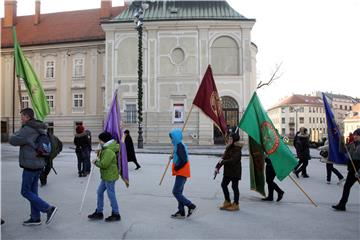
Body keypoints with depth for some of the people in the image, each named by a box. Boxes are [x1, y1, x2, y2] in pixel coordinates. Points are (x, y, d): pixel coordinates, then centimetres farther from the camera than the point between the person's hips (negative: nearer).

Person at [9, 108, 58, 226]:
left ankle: (48, 208, -3)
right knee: (33, 191, 13)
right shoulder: (40, 129, 11)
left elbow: (13, 140, -16)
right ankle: (35, 218, 19)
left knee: (25, 191, 1)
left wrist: (16, 133, 4)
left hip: (30, 164, -9)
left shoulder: (28, 129, -16)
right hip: (38, 164, 9)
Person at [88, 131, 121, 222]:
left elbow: (104, 164, -26)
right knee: (100, 192, 16)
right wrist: (100, 154, 9)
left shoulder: (108, 151, -23)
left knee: (111, 194, 0)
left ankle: (116, 214, 14)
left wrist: (96, 162, -9)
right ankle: (99, 212, 27)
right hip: (106, 176, 11)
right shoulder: (106, 149, 11)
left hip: (110, 177, -11)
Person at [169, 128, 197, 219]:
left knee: (176, 192, -6)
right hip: (181, 173, 10)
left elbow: (184, 160, -24)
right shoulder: (179, 145, 13)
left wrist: (176, 168, -15)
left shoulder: (179, 146, -17)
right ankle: (181, 212, 19)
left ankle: (191, 206, 0)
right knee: (179, 192, 13)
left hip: (181, 173, -10)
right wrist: (173, 156, 13)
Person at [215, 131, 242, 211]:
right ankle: (227, 202, 27)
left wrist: (223, 162, -17)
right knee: (223, 184, 11)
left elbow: (233, 160, -25)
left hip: (235, 171, -8)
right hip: (227, 171, 8)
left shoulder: (237, 149, -16)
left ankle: (236, 205, 17)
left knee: (234, 187, 2)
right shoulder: (228, 147, 9)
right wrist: (217, 167, -2)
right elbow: (223, 157, 6)